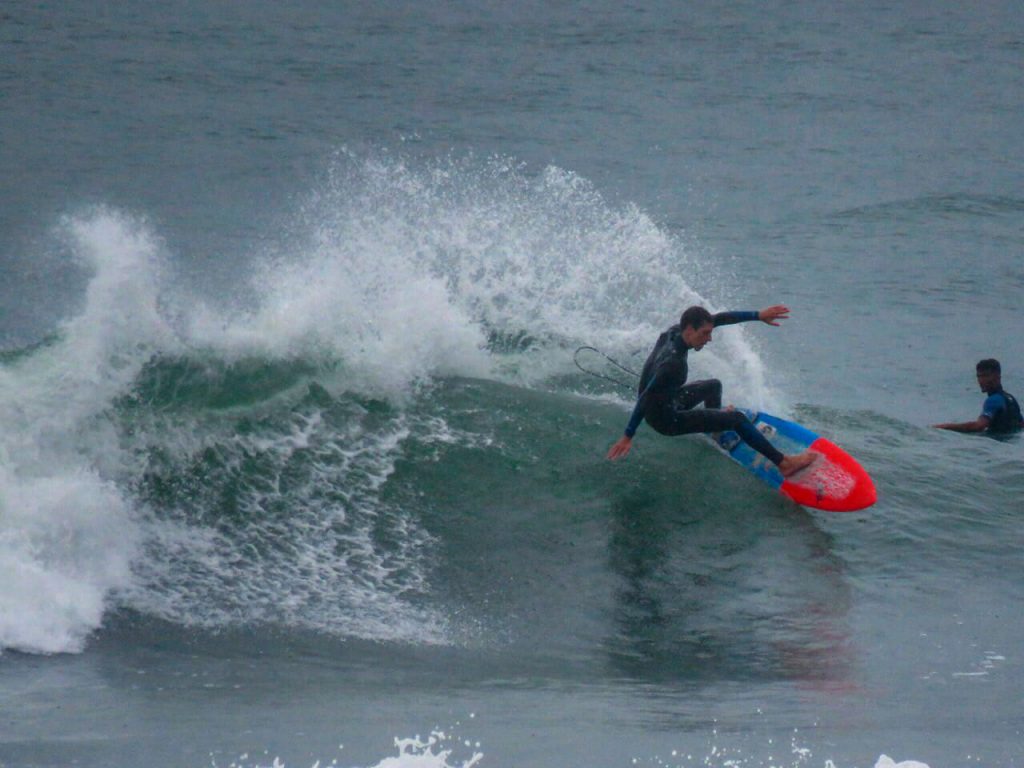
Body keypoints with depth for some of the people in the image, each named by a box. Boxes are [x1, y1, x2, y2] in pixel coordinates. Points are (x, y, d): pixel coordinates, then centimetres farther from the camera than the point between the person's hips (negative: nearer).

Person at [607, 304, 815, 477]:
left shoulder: (673, 333, -12)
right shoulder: (674, 364, -36)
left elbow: (718, 319, -7)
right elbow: (645, 398, -33)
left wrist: (758, 316, -9)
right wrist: (628, 436, -29)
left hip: (665, 402, 9)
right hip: (666, 420, -9)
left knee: (713, 386, 32)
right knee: (737, 419, -8)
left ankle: (717, 431, 61)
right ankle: (783, 463, -4)